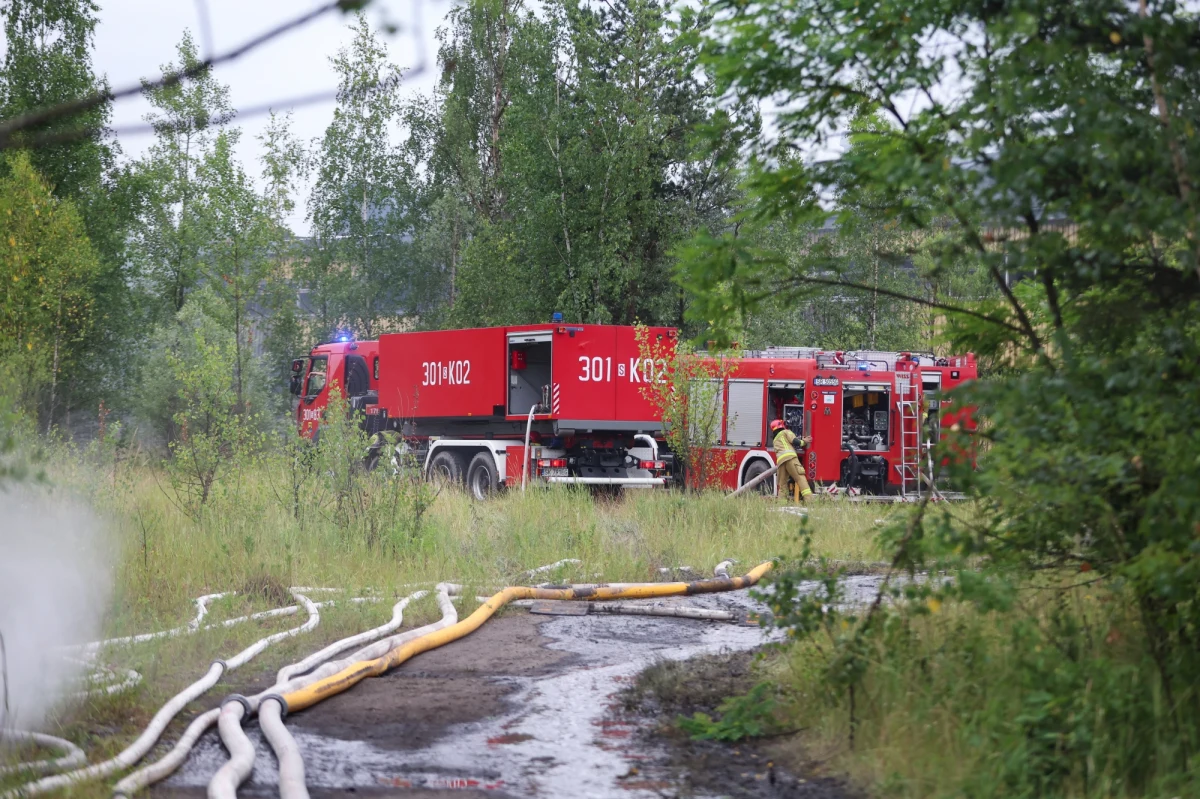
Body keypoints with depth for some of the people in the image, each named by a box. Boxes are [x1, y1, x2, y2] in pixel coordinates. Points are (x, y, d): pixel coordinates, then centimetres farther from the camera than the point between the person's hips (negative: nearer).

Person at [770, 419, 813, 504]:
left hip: (780, 460, 6)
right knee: (800, 478, -15)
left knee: (783, 484, 10)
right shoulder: (786, 432, 17)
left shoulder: (775, 440, 37)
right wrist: (804, 442, 17)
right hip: (790, 457, -6)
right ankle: (808, 499, -29)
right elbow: (795, 441, 1)